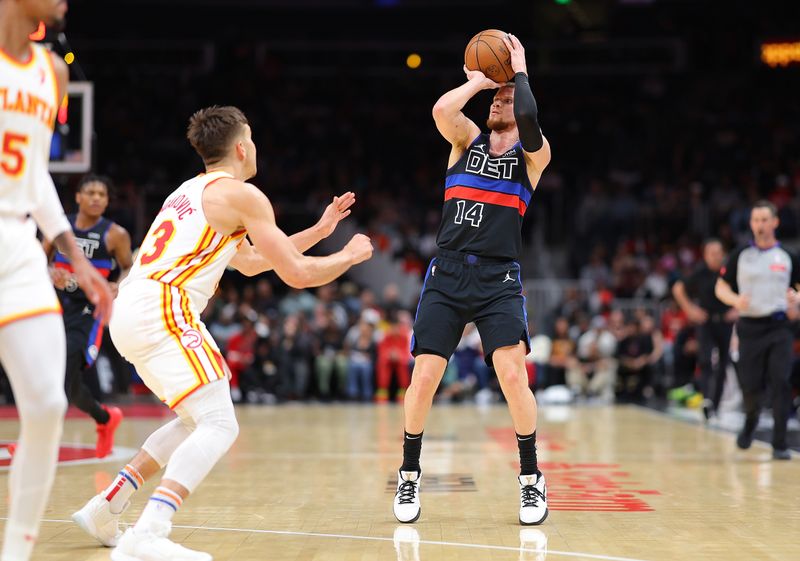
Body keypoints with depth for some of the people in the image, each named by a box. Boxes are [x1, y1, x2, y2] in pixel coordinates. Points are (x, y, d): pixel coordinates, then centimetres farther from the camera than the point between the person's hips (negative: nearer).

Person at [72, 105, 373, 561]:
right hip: (162, 309, -9)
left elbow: (251, 262, 38)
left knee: (199, 420, 22)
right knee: (220, 426, -14)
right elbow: (297, 273, -2)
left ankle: (105, 509, 19)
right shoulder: (242, 194, 0)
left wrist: (320, 229, 40)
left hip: (129, 314, 9)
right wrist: (351, 255, 16)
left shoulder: (193, 191, 28)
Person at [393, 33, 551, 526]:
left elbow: (528, 121, -19)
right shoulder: (468, 138, 11)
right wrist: (479, 80, 2)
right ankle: (410, 475, 14)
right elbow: (442, 109, -12)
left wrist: (519, 70, -6)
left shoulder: (533, 154, 4)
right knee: (424, 376, -5)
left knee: (513, 373, -16)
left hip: (499, 278, -2)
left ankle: (531, 478, 2)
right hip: (447, 273, 2)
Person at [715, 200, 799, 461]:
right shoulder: (740, 256, 4)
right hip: (750, 327, 0)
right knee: (750, 385, 2)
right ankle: (751, 419, 37)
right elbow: (720, 287, 7)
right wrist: (735, 300, -14)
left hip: (779, 327, 0)